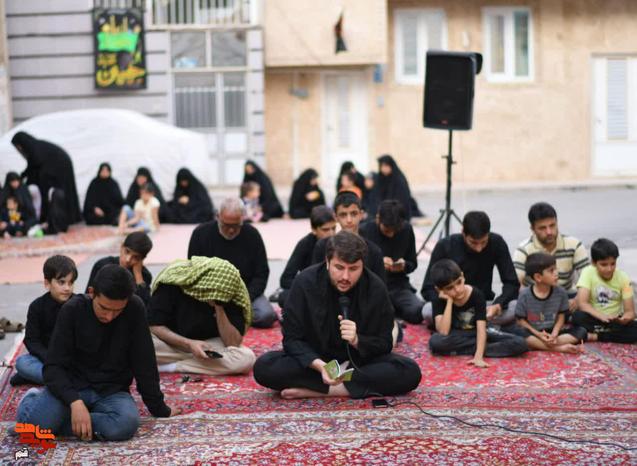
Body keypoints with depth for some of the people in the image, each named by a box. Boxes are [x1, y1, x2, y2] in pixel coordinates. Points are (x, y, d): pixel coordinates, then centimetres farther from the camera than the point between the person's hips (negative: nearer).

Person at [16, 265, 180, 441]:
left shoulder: (135, 309, -11)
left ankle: (55, 422, -16)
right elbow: (54, 366, -15)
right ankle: (33, 400, 7)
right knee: (36, 422, -30)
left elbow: (144, 363, -3)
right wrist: (75, 401, -31)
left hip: (112, 391, 1)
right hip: (72, 386, 0)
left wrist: (159, 408, 0)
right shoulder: (73, 310, -13)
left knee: (127, 423, -34)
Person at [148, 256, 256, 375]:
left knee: (246, 358, -30)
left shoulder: (232, 295, -19)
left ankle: (170, 366, -21)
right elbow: (154, 325, -19)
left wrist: (219, 309, -32)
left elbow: (233, 343, -21)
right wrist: (189, 344, -31)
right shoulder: (173, 281, -23)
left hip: (209, 346, 2)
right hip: (173, 342, -2)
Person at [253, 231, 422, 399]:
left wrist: (357, 341, -29)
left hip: (360, 362, 1)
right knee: (264, 367, -28)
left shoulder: (376, 289, -13)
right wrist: (319, 365, -33)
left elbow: (384, 345, -7)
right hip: (314, 360, -1)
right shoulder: (305, 282, -16)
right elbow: (292, 338, -14)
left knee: (410, 372, -27)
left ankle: (318, 390, -27)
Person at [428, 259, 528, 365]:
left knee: (520, 343, -22)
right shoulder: (440, 301, -15)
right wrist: (449, 301, -28)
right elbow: (443, 332, -28)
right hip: (457, 337, 0)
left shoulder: (476, 295, -18)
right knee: (435, 341, -36)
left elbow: (481, 328, -25)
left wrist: (478, 357, -39)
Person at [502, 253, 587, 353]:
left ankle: (534, 344, -30)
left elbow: (561, 315, 3)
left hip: (552, 331, 3)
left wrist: (554, 333, -15)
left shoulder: (561, 292, -2)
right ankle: (559, 348, -35)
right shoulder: (525, 295, -9)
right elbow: (521, 320, -5)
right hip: (532, 332, -3)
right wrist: (538, 334, -19)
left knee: (581, 332, -17)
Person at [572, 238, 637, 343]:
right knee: (578, 316, -34)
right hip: (594, 318, -2)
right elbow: (582, 303, -23)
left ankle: (594, 336, -22)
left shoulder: (623, 278, -8)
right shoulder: (588, 273, -13)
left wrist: (626, 318, -35)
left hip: (615, 321, 2)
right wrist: (601, 316, -39)